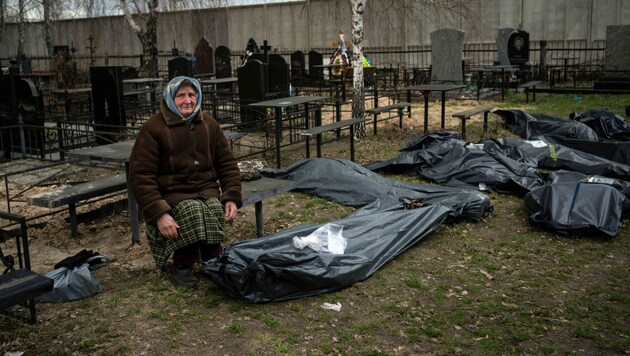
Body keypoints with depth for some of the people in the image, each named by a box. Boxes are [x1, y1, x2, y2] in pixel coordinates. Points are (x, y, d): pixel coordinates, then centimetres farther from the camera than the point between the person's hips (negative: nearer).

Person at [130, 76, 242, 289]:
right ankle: (181, 266, -9)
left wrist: (232, 198, -4)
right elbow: (141, 175, -11)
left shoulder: (209, 125, 9)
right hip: (171, 192, -3)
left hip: (206, 188, 4)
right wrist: (158, 214, -23)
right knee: (193, 211, -33)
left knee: (215, 211, -29)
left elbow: (227, 163, 13)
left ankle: (213, 262, -4)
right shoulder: (153, 129, -7)